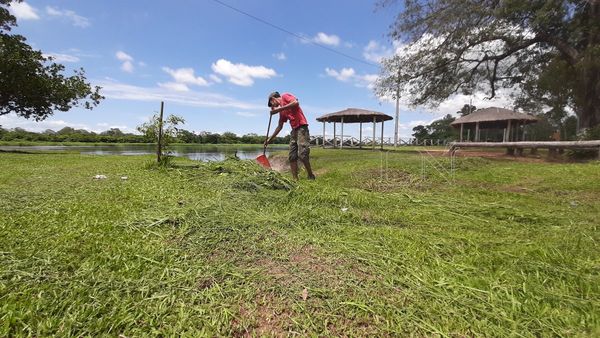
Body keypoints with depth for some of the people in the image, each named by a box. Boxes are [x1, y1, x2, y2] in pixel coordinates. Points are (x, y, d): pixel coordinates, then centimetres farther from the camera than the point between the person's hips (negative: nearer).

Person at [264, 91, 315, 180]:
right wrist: (270, 139, 24)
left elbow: (296, 103, -18)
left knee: (302, 154, -15)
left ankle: (311, 177, -1)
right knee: (292, 156, 3)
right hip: (294, 130, 9)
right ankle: (295, 179, 5)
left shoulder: (285, 96, 3)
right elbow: (279, 126, 26)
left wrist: (279, 109, -15)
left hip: (301, 128, -9)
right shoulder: (282, 111, 23)